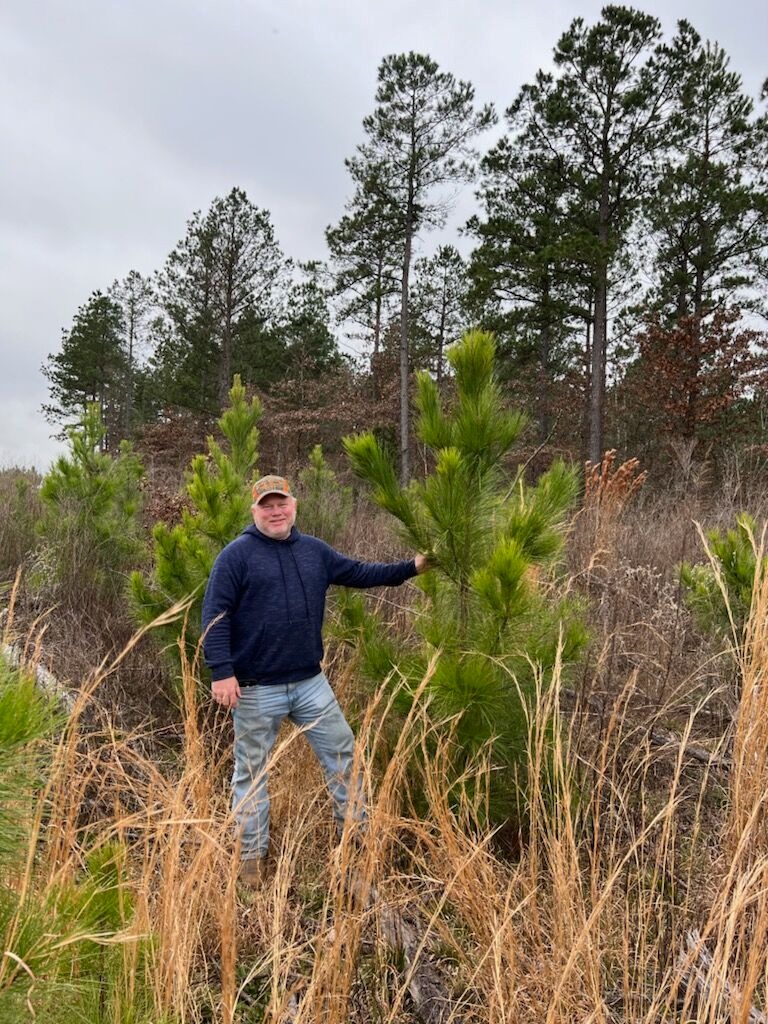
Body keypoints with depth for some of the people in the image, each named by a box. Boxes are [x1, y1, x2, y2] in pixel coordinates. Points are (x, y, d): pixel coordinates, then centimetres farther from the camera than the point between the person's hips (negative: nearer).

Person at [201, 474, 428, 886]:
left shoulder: (314, 551, 8)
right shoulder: (237, 555, -9)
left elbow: (358, 573, 16)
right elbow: (215, 614, -12)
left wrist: (411, 567, 11)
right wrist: (222, 672, -19)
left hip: (310, 681, 5)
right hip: (256, 688, -5)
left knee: (341, 752, 12)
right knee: (252, 770, 9)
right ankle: (251, 854, 25)